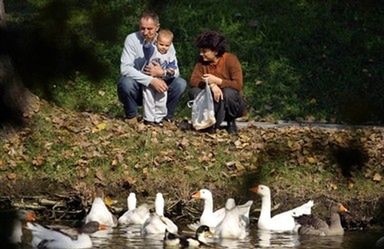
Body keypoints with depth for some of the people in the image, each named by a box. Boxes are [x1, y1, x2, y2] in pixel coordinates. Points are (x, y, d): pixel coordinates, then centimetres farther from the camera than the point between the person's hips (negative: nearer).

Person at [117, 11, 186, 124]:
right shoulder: (132, 39, -12)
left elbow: (175, 72, -6)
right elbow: (125, 68, -24)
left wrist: (162, 73, -31)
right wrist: (151, 81, -34)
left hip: (157, 90, 3)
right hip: (136, 92, -2)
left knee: (180, 83, -18)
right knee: (126, 83, -34)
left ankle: (167, 116, 1)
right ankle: (131, 116, -7)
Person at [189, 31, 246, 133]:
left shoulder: (231, 59, -16)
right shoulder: (202, 61, -3)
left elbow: (238, 85, -23)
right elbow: (193, 81, -13)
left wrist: (216, 80, -32)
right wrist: (211, 85, -31)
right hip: (213, 102, 3)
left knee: (228, 92, -36)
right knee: (194, 91, -21)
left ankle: (231, 122, -10)